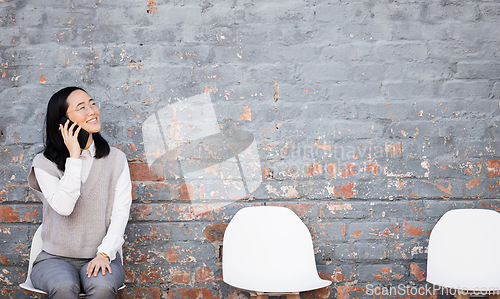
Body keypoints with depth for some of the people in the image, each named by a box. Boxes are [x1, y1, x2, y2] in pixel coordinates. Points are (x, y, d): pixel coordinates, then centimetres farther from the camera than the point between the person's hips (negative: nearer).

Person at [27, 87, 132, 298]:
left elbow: (121, 212, -1)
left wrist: (105, 253, -15)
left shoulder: (116, 159, 5)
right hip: (55, 258, -1)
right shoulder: (45, 163, 0)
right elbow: (63, 206, -17)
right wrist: (74, 157, -15)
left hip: (100, 258, 1)